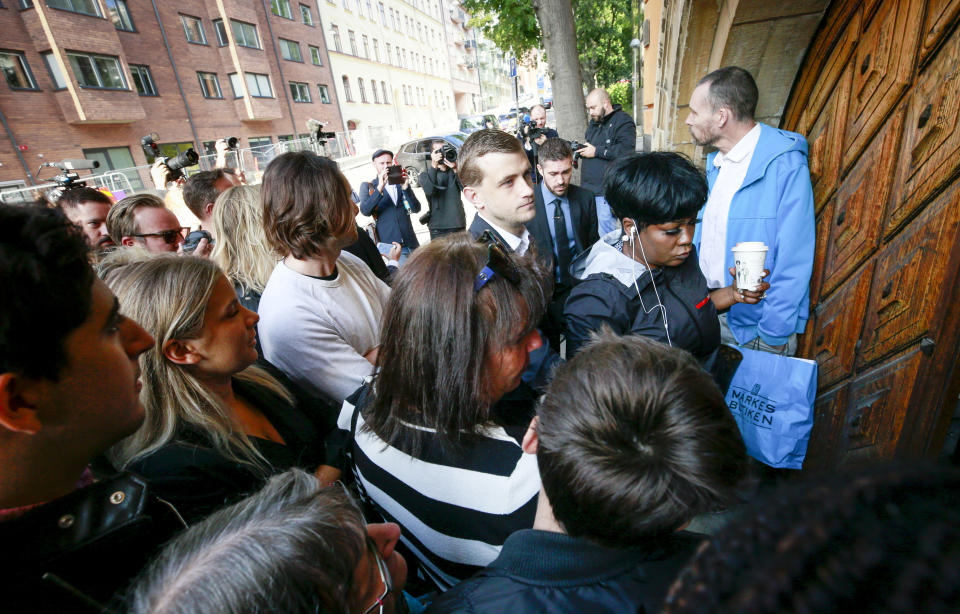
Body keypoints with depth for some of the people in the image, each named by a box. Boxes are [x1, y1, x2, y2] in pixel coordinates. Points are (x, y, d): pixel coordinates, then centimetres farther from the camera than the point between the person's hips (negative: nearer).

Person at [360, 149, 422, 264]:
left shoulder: (401, 182, 15)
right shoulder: (367, 186, 9)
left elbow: (416, 209, 4)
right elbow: (365, 211, -8)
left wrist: (405, 187, -11)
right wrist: (380, 187, -18)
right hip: (389, 246, -3)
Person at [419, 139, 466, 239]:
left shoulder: (454, 170, 11)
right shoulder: (426, 173, 6)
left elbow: (465, 189, -5)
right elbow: (428, 190, -16)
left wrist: (455, 169, -18)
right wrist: (434, 166, -23)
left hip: (459, 224, 3)